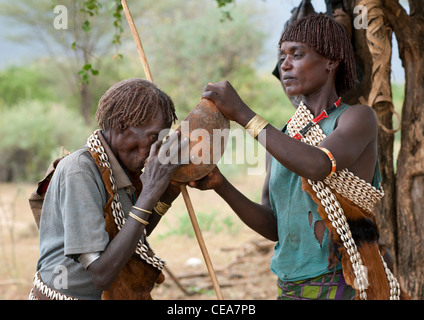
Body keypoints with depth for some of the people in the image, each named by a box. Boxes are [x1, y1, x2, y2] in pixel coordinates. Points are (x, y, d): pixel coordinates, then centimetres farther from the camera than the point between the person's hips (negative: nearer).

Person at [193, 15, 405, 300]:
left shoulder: (359, 117, -5)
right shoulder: (283, 138, 13)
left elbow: (318, 166, -25)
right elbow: (273, 227, 8)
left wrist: (243, 113, -21)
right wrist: (221, 186, -7)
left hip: (342, 287, -6)